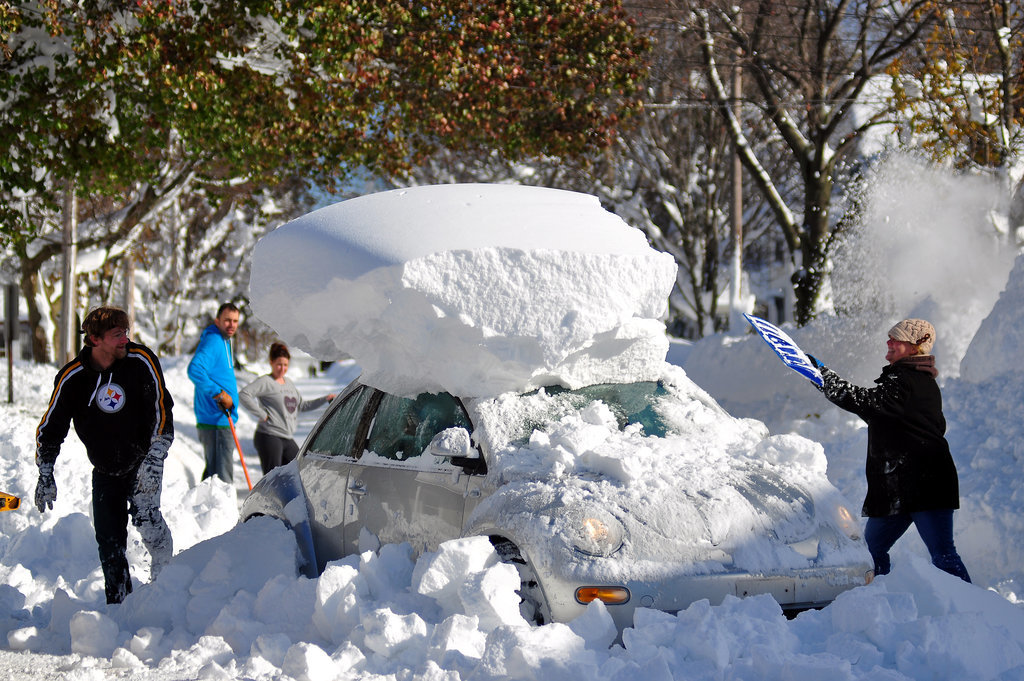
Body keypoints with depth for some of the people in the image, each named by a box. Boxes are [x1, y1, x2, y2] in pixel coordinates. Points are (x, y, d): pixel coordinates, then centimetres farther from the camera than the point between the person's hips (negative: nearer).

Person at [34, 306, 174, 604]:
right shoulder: (72, 378, -12)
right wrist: (45, 476, -5)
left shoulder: (141, 361, -15)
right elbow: (50, 429, -1)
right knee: (109, 540, 0)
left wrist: (153, 460, -23)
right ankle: (119, 603, 14)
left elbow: (162, 410, -15)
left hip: (143, 461, -2)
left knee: (144, 513, -25)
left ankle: (165, 572, -3)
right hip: (105, 470, 2)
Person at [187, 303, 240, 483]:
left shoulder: (224, 341, 18)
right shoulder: (213, 341, -14)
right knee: (223, 476, -10)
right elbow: (195, 370, -29)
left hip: (223, 420, 10)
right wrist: (219, 393, -26)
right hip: (216, 421, -10)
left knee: (213, 471, 17)